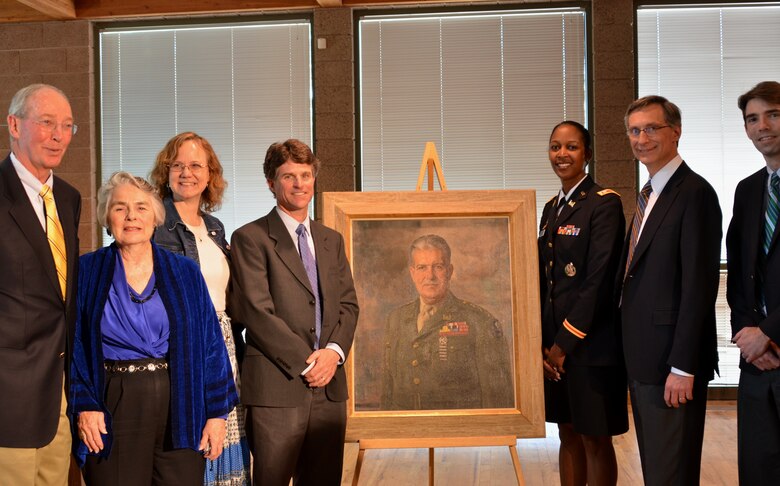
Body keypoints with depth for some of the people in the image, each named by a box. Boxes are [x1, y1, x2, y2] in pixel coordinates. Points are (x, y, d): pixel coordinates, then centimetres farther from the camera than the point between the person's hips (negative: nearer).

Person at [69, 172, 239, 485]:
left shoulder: (185, 272, 7)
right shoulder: (87, 271, 4)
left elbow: (211, 343, 5)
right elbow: (72, 344, 1)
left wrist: (217, 412, 0)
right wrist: (84, 405, -11)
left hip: (179, 409, 1)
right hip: (113, 410, -1)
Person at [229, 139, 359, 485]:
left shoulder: (332, 240, 17)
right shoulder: (250, 238, -2)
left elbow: (348, 305, 13)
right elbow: (256, 311, -10)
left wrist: (333, 351, -6)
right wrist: (305, 362, -13)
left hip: (329, 385, 6)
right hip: (277, 385, -5)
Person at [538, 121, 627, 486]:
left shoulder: (604, 203, -10)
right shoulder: (551, 208, 13)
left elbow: (600, 280, -17)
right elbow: (544, 279, 11)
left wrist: (565, 342, -15)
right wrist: (540, 340, 1)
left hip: (590, 343, -7)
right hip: (553, 343, 7)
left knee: (595, 439, 3)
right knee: (568, 435, 14)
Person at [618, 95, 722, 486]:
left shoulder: (694, 193, -14)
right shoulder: (649, 195, 16)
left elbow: (699, 285, -19)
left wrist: (683, 367, -20)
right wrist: (632, 359, 13)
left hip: (672, 363, -9)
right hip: (642, 360, 9)